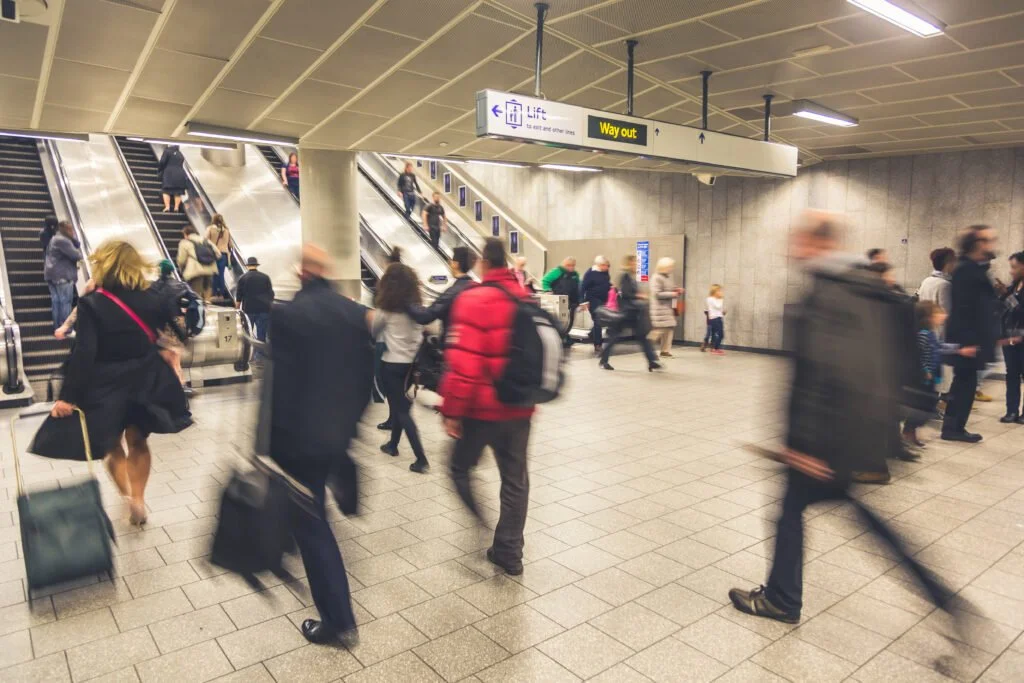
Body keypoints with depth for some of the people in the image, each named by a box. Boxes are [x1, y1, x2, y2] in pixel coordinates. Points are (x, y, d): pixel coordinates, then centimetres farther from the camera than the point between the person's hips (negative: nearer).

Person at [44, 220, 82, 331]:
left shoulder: (55, 239, 20)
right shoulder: (63, 240, -14)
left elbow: (77, 244, 18)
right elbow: (76, 255, -18)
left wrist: (72, 237, 1)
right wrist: (80, 255, 4)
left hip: (52, 275, 10)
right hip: (62, 276, -10)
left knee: (56, 301, 11)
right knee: (65, 302, -7)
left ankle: (57, 327, 14)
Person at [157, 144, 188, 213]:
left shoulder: (167, 151, 3)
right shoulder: (180, 155, 18)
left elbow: (162, 162, -5)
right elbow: (181, 166, 15)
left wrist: (159, 169, 10)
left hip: (169, 174, -4)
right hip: (179, 175, 4)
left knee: (166, 191, 0)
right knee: (178, 192, 6)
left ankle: (167, 207, -11)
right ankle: (176, 207, 1)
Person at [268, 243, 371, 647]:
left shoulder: (287, 314, -17)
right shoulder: (357, 312, 1)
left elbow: (279, 382, -19)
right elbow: (366, 374, 5)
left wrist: (271, 440, -10)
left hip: (300, 433, -6)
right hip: (340, 430, 7)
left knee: (310, 523, 5)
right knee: (314, 515, 28)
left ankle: (339, 621, 12)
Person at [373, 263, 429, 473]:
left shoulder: (386, 309, -10)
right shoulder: (415, 307, 2)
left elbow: (372, 330, 6)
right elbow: (420, 333, 8)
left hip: (392, 363, -5)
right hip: (410, 361, 5)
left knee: (401, 410, -2)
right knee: (399, 404, 21)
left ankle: (421, 458, -8)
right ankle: (393, 444, 35)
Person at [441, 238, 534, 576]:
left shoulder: (473, 300, -14)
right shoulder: (527, 300, 6)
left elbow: (462, 363, -21)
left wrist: (452, 409, -13)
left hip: (483, 408, -6)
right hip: (519, 407, 6)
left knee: (461, 467, 16)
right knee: (515, 478, 14)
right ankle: (509, 551, 24)